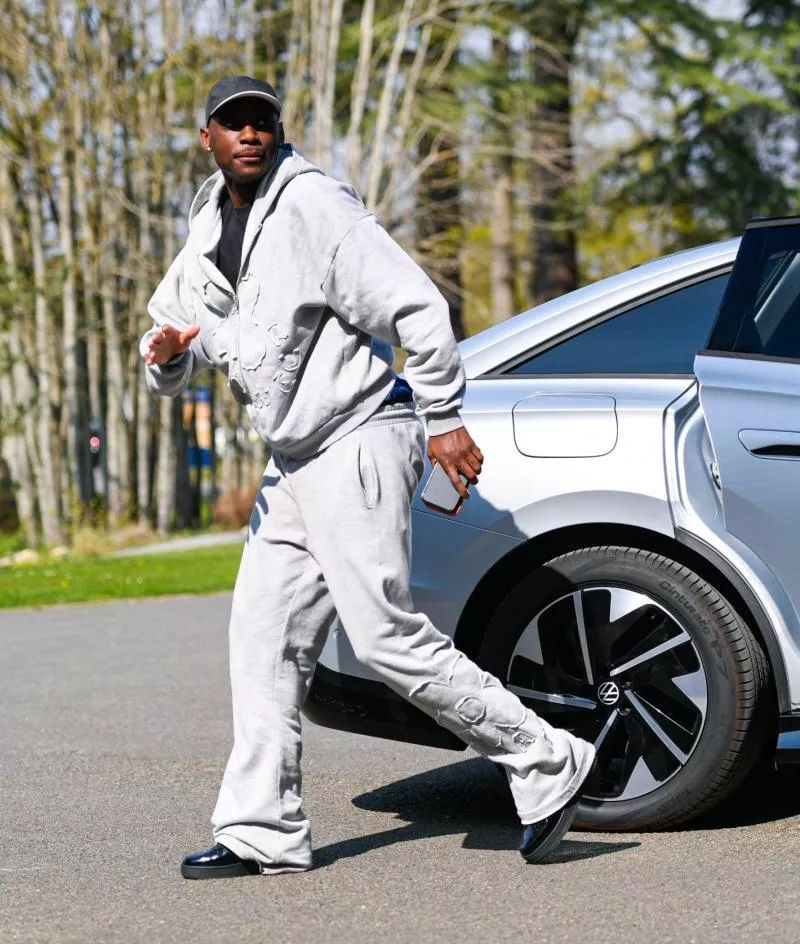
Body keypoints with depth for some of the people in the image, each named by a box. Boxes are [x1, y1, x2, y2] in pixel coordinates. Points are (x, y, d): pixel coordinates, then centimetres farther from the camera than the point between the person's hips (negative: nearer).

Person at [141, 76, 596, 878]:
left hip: (357, 444, -9)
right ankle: (262, 833, 12)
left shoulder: (314, 206, -14)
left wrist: (442, 420, -15)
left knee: (388, 639, -12)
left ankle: (545, 764, -1)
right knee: (263, 639, 6)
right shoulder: (209, 232, 12)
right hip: (293, 462, 9)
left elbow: (417, 307, -17)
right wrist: (168, 353, -6)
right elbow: (177, 326, 19)